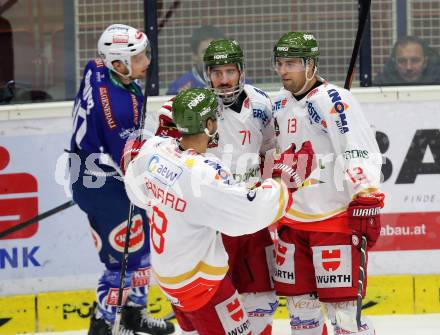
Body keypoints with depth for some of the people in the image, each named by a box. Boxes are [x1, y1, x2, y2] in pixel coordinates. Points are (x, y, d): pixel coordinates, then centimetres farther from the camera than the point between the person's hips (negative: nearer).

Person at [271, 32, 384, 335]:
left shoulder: (333, 100, -13)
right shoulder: (281, 105, 12)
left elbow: (362, 155, -19)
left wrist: (366, 206, -23)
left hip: (335, 220, -8)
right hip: (293, 220, 8)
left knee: (341, 304, -10)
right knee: (299, 302, 11)